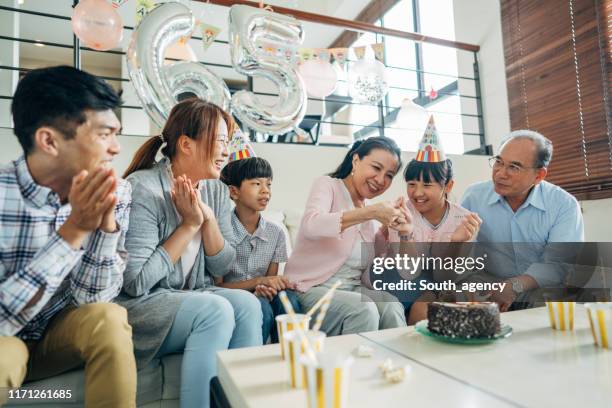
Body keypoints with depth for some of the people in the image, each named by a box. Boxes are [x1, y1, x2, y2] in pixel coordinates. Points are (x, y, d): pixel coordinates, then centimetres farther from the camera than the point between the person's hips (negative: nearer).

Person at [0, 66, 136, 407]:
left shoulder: (116, 193, -13)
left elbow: (92, 298, -13)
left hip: (64, 330, 3)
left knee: (108, 318, -27)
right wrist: (74, 229, -32)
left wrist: (107, 221, -29)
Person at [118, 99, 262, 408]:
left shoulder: (217, 190, 2)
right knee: (216, 310, -29)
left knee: (246, 304, -21)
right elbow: (135, 283, -22)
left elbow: (222, 268, 2)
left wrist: (209, 218, -14)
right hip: (137, 305, -5)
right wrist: (189, 224, -19)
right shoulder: (143, 189, -18)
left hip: (192, 298, 6)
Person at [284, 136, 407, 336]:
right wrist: (371, 212, -29)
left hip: (353, 288, 5)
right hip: (311, 288, -5)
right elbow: (311, 226, -27)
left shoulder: (368, 208, 13)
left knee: (392, 307, -23)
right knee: (364, 310, -29)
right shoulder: (328, 185, -4)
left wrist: (388, 228, -4)